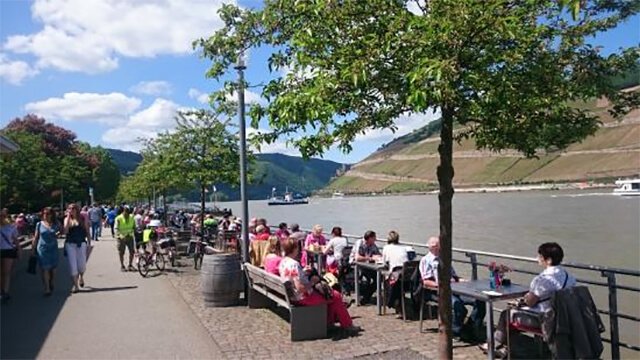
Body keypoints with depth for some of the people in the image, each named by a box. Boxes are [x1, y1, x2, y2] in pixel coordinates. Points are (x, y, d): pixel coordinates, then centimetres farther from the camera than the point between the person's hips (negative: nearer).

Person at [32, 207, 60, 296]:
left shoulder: (55, 224, 3)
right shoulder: (39, 224, 2)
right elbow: (36, 237, 6)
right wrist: (33, 248, 6)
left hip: (53, 249, 1)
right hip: (42, 249, -1)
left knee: (53, 269, 8)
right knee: (45, 269, -3)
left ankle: (51, 285, 29)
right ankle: (47, 289, -1)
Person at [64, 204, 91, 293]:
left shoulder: (83, 218, 3)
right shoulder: (67, 219, 5)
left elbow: (87, 230, 8)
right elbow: (66, 231, -9)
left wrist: (89, 241, 4)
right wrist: (68, 218, -10)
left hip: (81, 243, -1)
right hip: (70, 244, 1)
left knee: (82, 264, 1)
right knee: (72, 265, -2)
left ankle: (81, 277, 35)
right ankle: (75, 285, 4)